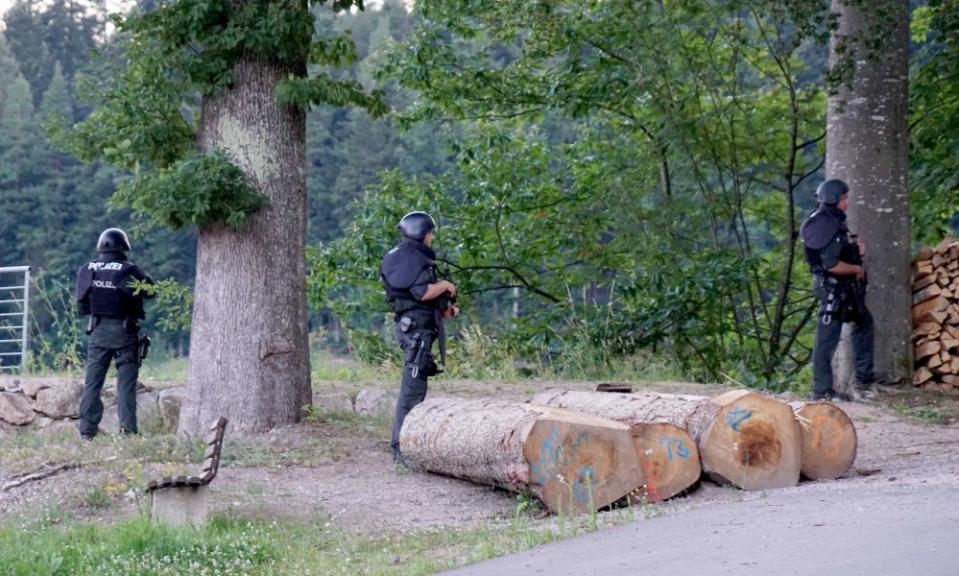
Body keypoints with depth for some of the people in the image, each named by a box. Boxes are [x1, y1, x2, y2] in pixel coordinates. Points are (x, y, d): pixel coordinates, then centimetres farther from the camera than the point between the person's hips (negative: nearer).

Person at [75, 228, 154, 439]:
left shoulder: (86, 271, 0)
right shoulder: (128, 270, -11)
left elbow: (81, 302, 7)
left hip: (98, 331, 3)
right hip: (123, 331, -3)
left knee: (93, 381, 8)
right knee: (126, 382, 1)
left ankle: (87, 430, 5)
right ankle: (127, 427, -7)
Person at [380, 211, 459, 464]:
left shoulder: (413, 257, 21)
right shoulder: (411, 257, -11)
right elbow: (422, 292, -22)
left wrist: (444, 310, 14)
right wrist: (445, 285, -6)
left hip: (415, 327, 11)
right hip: (416, 327, -11)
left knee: (413, 388, 16)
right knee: (413, 389, -12)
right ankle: (403, 447, -13)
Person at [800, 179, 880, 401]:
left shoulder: (833, 222, 10)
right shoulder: (827, 227, -21)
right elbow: (831, 265, -27)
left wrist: (856, 248, 3)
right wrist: (857, 269, -12)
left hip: (845, 289, 11)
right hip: (833, 289, -11)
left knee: (864, 323, 21)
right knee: (827, 339, -4)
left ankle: (864, 380, 28)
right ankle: (822, 391, 2)